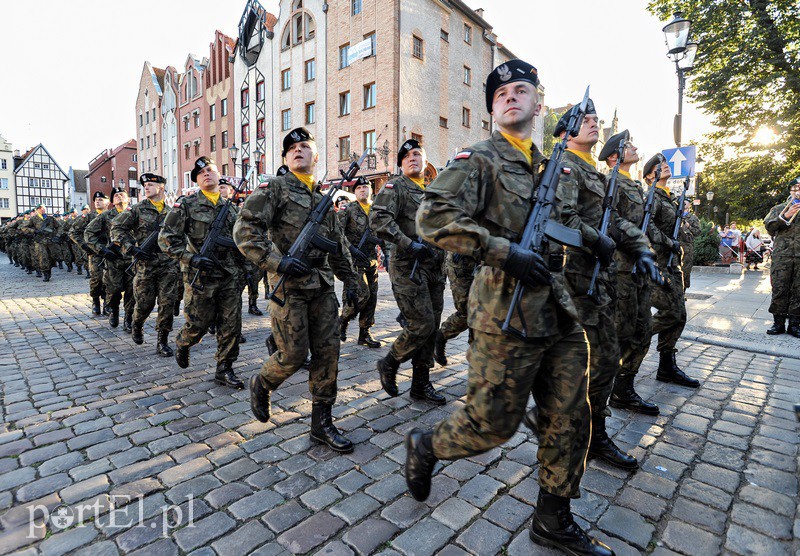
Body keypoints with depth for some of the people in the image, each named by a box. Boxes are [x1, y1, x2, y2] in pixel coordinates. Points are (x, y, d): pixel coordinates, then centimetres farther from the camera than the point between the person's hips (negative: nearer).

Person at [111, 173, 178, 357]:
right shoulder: (137, 209, 3)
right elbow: (116, 228, -1)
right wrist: (131, 248, -12)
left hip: (168, 265, 2)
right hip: (145, 264, -1)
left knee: (167, 303, -3)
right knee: (145, 304, 5)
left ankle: (162, 342, 8)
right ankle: (137, 326, 37)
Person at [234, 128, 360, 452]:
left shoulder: (323, 199, 18)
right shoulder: (275, 188, 0)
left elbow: (338, 245, 23)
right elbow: (245, 230, -11)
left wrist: (350, 280, 19)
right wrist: (277, 262, -21)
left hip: (323, 287, 6)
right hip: (289, 286, -6)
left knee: (328, 353, 4)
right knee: (293, 355, -3)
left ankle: (321, 424, 16)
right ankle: (261, 385, 31)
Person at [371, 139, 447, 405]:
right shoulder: (395, 187, -2)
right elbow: (378, 219, -18)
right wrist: (408, 244, -24)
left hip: (434, 270, 7)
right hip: (408, 269, -7)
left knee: (431, 327, 9)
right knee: (422, 325, -11)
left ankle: (421, 384, 21)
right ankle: (389, 364, 14)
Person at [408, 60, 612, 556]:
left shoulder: (551, 166, 19)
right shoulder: (479, 160, -3)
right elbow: (433, 218, -18)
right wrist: (504, 251, -22)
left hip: (560, 314, 8)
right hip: (508, 314, -7)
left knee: (570, 421, 12)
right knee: (494, 422, 2)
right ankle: (425, 446, 31)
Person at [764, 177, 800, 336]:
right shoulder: (779, 208, 14)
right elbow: (769, 226, 3)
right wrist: (786, 216, -10)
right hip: (781, 256, -1)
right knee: (779, 290, -2)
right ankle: (779, 323, 5)